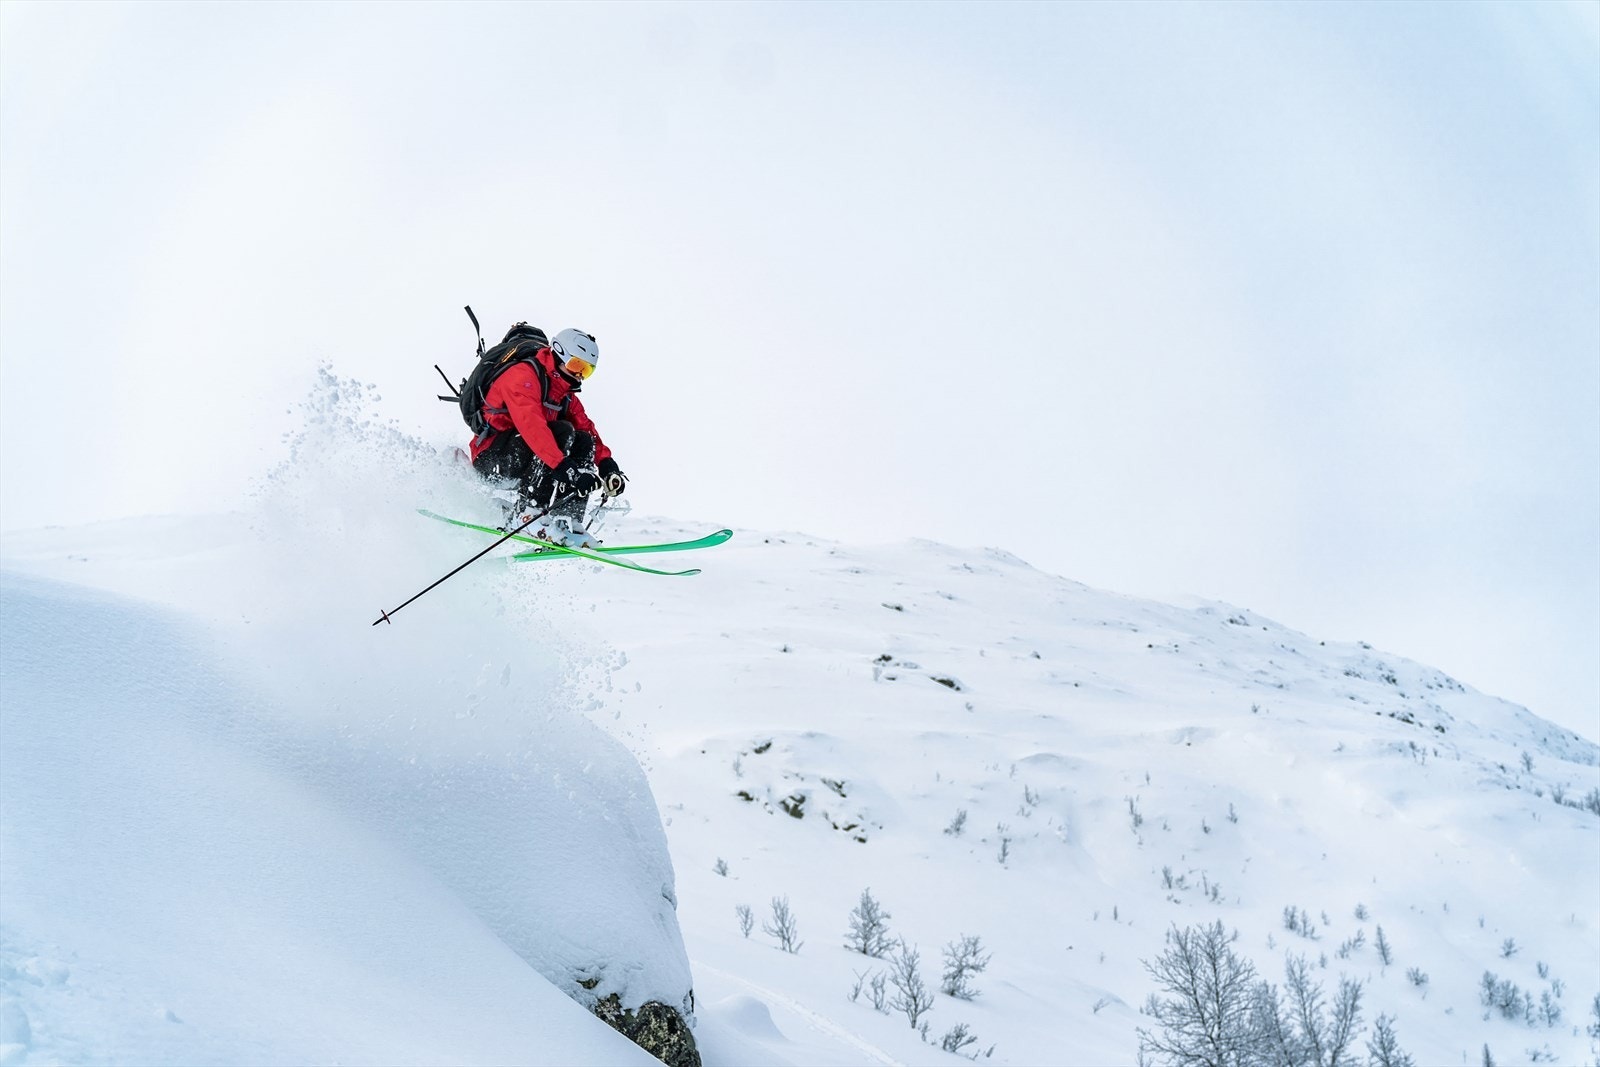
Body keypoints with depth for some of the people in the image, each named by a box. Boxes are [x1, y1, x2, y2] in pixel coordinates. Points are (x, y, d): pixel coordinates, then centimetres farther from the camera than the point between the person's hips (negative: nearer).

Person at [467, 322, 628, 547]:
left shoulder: (565, 391, 13)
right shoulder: (523, 375, -16)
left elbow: (587, 428, 8)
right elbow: (531, 425, -30)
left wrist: (608, 466, -9)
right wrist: (564, 467, -39)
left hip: (521, 459, 9)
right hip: (491, 456, -9)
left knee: (584, 442, -8)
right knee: (562, 432, -27)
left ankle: (566, 520, -19)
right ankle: (525, 514, -30)